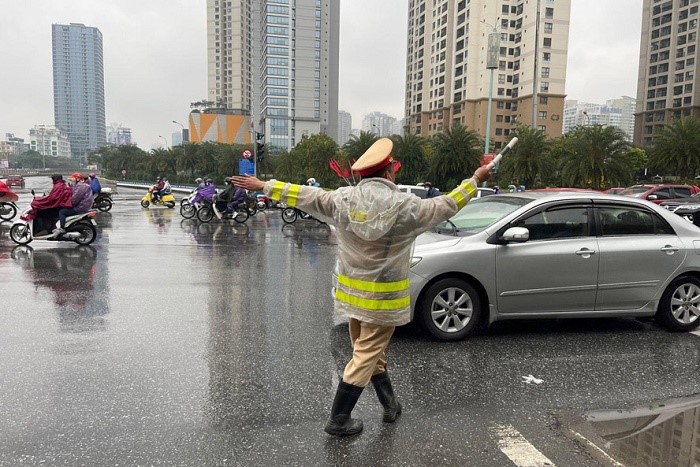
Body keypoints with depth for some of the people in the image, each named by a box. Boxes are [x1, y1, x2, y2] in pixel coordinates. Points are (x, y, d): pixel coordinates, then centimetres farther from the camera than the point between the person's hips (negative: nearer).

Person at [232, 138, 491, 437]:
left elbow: (303, 196, 1)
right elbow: (445, 206, -3)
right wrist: (475, 180, 12)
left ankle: (390, 405, 35)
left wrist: (263, 186, 13)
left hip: (352, 292, 5)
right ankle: (338, 420, 12)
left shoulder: (342, 199, -6)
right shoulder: (405, 206, -15)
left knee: (371, 350, 20)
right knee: (366, 356, 5)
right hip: (383, 297, -5)